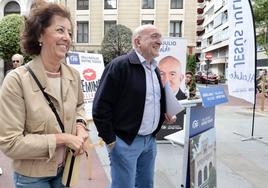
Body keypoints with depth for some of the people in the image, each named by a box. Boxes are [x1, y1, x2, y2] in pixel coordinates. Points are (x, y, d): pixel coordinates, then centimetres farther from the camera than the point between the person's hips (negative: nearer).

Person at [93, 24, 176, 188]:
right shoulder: (119, 66, -14)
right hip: (126, 142, -8)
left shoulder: (155, 69, 12)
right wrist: (110, 140, -14)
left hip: (150, 140, 8)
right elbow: (101, 106, -17)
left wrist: (165, 113, 6)